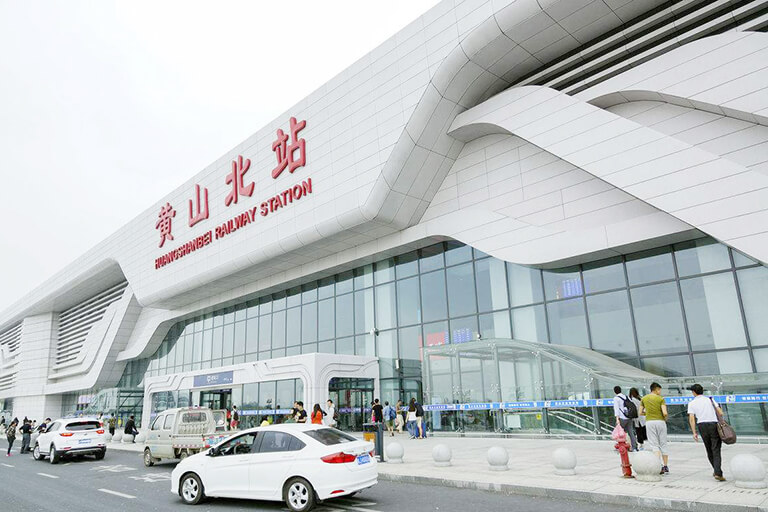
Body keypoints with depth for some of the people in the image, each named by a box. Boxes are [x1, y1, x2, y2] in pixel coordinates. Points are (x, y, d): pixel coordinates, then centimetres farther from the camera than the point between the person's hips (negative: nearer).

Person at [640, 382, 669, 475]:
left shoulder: (644, 399, 6)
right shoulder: (661, 399, -3)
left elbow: (640, 412, 6)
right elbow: (665, 413, -14)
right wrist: (665, 418, 7)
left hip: (649, 422, 1)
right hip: (660, 421, -1)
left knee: (654, 445, 1)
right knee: (663, 445, 12)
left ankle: (659, 466, -12)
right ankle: (665, 466, 17)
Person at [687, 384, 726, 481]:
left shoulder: (692, 403, 6)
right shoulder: (710, 399, 10)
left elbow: (691, 419, -3)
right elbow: (720, 413, 2)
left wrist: (694, 433, -1)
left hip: (702, 426, 0)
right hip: (714, 424, 0)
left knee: (709, 450, 16)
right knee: (716, 450, -4)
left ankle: (716, 471, 27)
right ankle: (718, 473, -17)